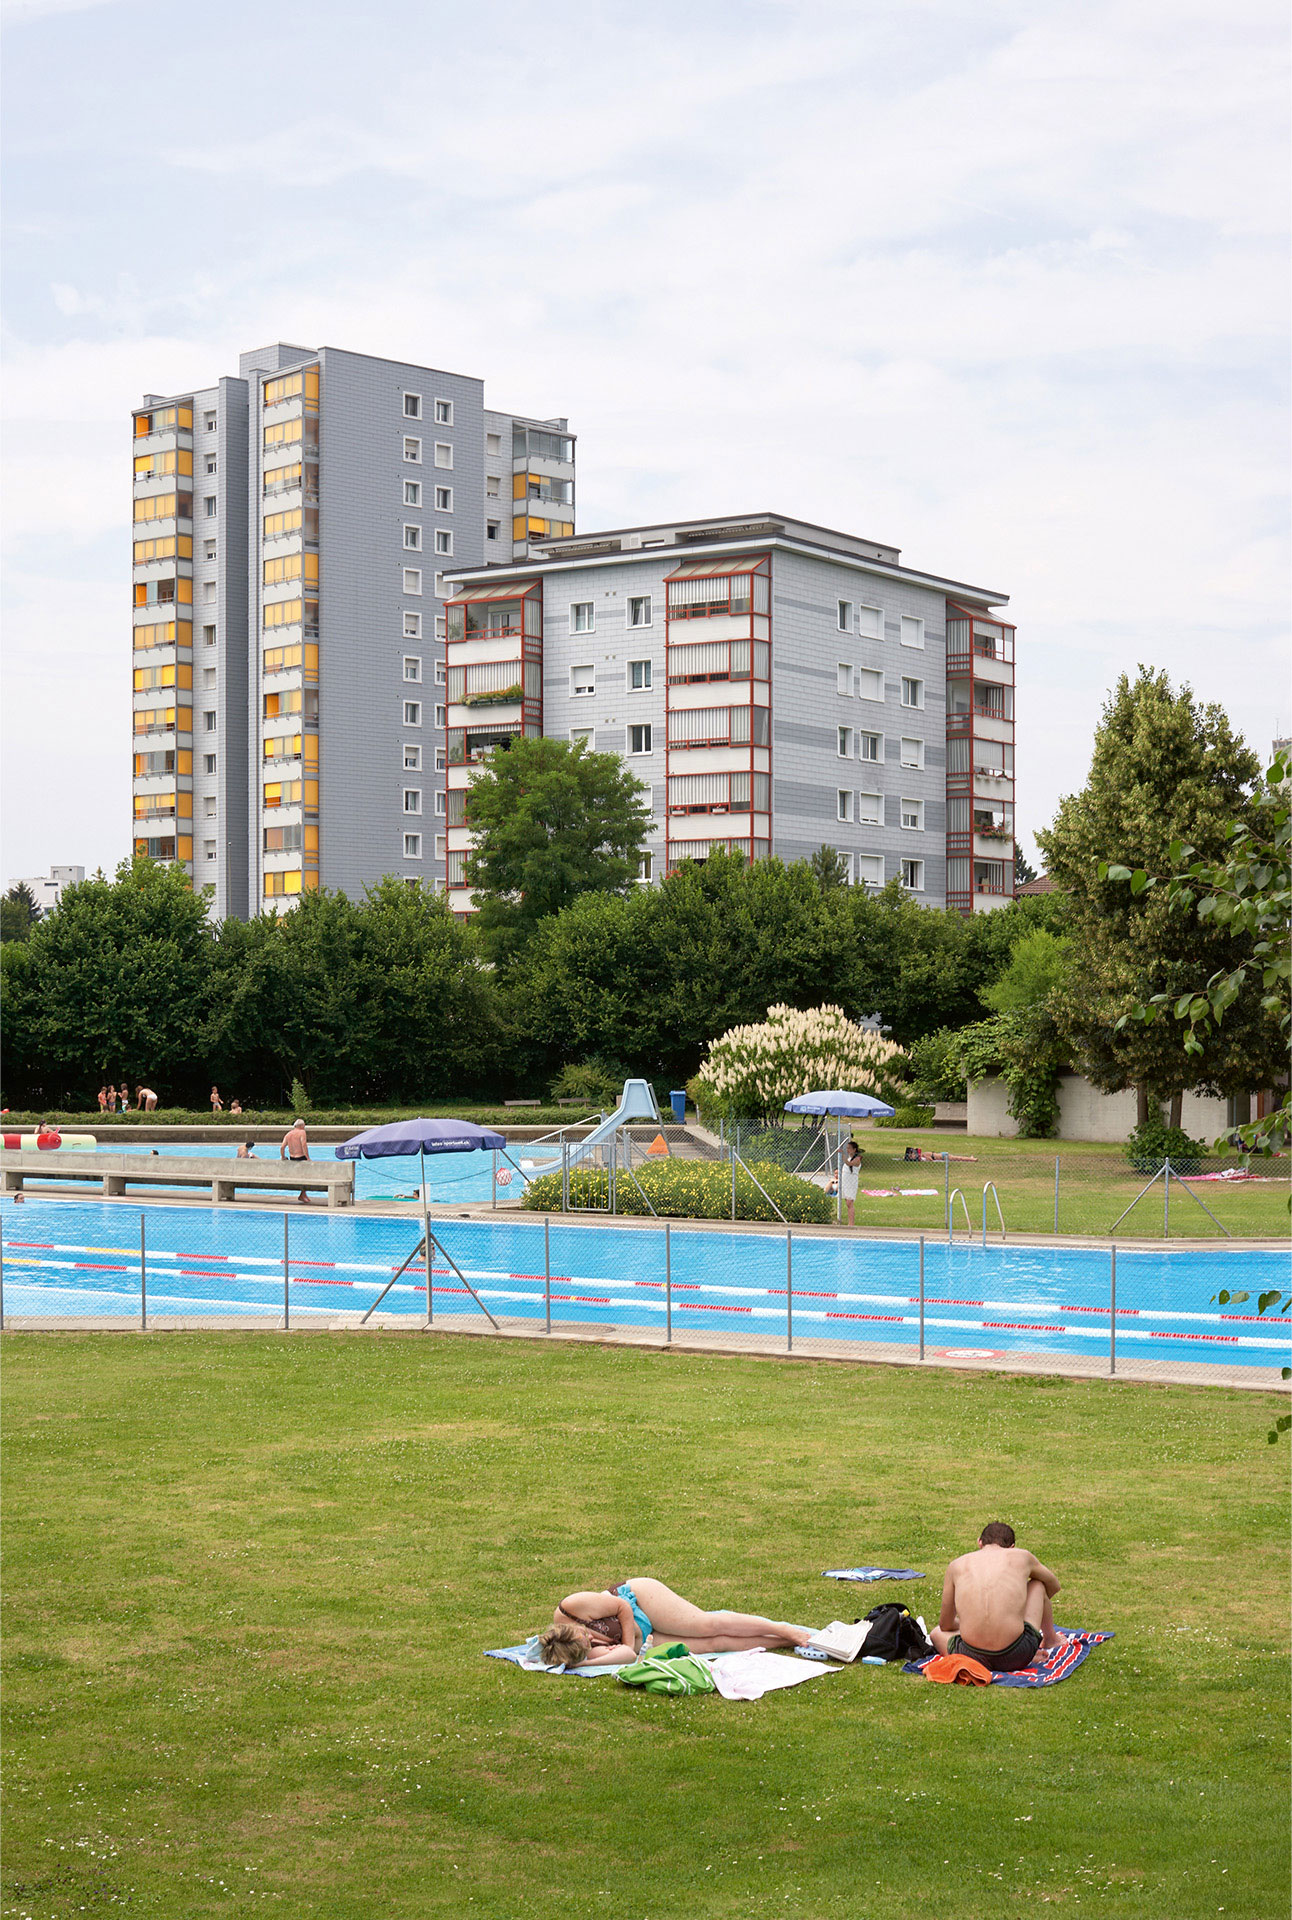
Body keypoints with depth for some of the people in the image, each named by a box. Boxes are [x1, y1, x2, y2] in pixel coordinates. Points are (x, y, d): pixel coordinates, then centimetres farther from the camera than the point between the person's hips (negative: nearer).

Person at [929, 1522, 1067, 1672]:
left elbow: (945, 1625, 24)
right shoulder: (1021, 1557, 13)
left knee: (937, 1633, 34)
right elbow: (1054, 1586, 35)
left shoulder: (957, 1565, 15)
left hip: (974, 1658, -1)